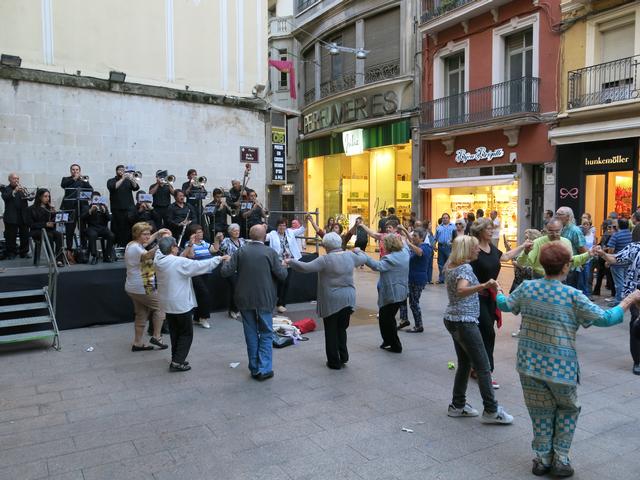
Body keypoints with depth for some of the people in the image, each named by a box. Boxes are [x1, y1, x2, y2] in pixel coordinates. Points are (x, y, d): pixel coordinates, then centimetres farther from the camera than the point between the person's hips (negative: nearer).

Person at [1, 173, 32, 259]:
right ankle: (11, 253, 8)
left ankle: (24, 252, 13)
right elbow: (5, 197, -15)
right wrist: (14, 191, -28)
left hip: (24, 217, 4)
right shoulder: (5, 189, 4)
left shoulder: (22, 188, 15)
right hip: (11, 217, -3)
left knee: (25, 236, 4)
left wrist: (25, 193, -17)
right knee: (11, 237, -1)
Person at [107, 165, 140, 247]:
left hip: (129, 209, 2)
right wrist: (122, 179, -18)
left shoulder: (128, 181, 14)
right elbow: (113, 187, -14)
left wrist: (132, 179, -19)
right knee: (117, 230, -2)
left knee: (128, 230, -1)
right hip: (117, 209, -2)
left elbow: (136, 188, -1)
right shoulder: (111, 181, 7)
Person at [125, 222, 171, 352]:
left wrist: (158, 233, 18)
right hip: (142, 288, -10)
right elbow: (147, 255, -44)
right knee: (160, 307, 6)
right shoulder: (136, 248, -21)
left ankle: (137, 344, 20)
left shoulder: (131, 244, 10)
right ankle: (156, 337, 7)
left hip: (133, 288, 10)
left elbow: (147, 242, 30)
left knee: (142, 315, 15)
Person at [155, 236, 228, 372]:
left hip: (167, 304, 8)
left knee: (175, 332, 19)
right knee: (186, 334, 6)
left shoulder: (158, 261, -3)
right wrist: (219, 259, -6)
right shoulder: (180, 262, -22)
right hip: (181, 304, -7)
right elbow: (201, 266, -17)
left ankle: (176, 359, 26)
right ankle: (177, 362, 4)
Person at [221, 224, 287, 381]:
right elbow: (282, 275, -10)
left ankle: (254, 369, 19)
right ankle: (264, 369, 5)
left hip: (245, 300, 2)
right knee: (266, 334, 9)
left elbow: (225, 272, -5)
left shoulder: (240, 252, -4)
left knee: (251, 335, 13)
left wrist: (226, 261, 15)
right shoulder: (270, 253, -10)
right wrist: (282, 265, 11)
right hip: (264, 300, -2)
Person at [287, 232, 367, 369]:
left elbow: (306, 267, -21)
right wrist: (357, 252, 40)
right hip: (348, 300, 5)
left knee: (331, 331, 8)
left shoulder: (325, 259, -16)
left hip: (331, 301, -5)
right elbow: (363, 259, 20)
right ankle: (343, 357, 21)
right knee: (342, 329, 21)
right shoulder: (350, 256, 1)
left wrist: (290, 261, -8)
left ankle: (334, 362, 15)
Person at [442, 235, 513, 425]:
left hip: (453, 319, 10)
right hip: (464, 322, -10)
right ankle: (491, 411, 6)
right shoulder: (465, 268, -17)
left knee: (464, 363, 15)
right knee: (483, 367, -1)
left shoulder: (450, 267, 10)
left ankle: (457, 405, 20)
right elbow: (461, 290, -37)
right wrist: (483, 286, -51)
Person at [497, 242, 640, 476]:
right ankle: (560, 459, 21)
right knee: (567, 409, 21)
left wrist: (498, 292, 33)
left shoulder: (527, 287, -4)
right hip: (559, 367, -3)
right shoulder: (572, 295, -16)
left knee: (541, 411, 18)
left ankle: (542, 458, 27)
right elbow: (604, 318, -12)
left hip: (529, 364, 3)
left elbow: (506, 305, 12)